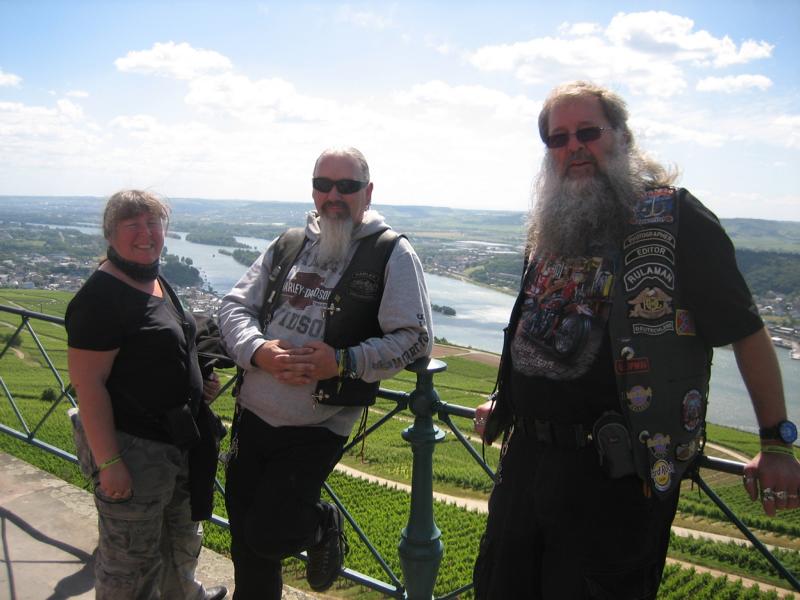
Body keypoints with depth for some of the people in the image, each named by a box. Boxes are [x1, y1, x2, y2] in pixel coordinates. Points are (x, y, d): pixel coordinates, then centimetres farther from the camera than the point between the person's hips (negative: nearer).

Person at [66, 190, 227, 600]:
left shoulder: (157, 282, 8)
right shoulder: (100, 296, -21)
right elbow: (88, 384, -23)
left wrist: (199, 384, 4)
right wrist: (108, 462, -24)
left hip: (179, 439, 10)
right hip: (132, 447, -10)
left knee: (181, 534, 29)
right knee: (131, 557, 7)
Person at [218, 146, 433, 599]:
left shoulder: (392, 254, -7)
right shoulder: (289, 244, 8)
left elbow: (415, 339, -11)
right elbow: (235, 306, 7)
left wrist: (343, 362, -21)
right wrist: (259, 350, -14)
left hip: (318, 429, -5)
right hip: (253, 414, 5)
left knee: (268, 536, -5)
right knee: (245, 539, 16)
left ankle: (323, 526, 25)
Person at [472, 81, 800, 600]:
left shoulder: (674, 217, -8)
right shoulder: (549, 225, 13)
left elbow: (746, 332, -6)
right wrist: (506, 404, 27)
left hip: (616, 473, -7)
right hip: (526, 455, 7)